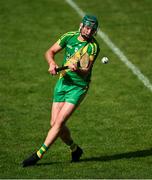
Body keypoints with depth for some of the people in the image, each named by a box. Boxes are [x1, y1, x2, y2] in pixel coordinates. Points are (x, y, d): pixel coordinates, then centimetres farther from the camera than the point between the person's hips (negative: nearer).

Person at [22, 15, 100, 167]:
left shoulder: (93, 46, -12)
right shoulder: (69, 36, 0)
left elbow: (85, 72, -19)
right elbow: (50, 52, 9)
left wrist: (76, 69, -42)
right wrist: (52, 63, -12)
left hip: (78, 87, -5)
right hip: (62, 82, 5)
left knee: (59, 122, -14)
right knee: (54, 123, 3)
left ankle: (39, 154, -6)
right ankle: (75, 149, 25)